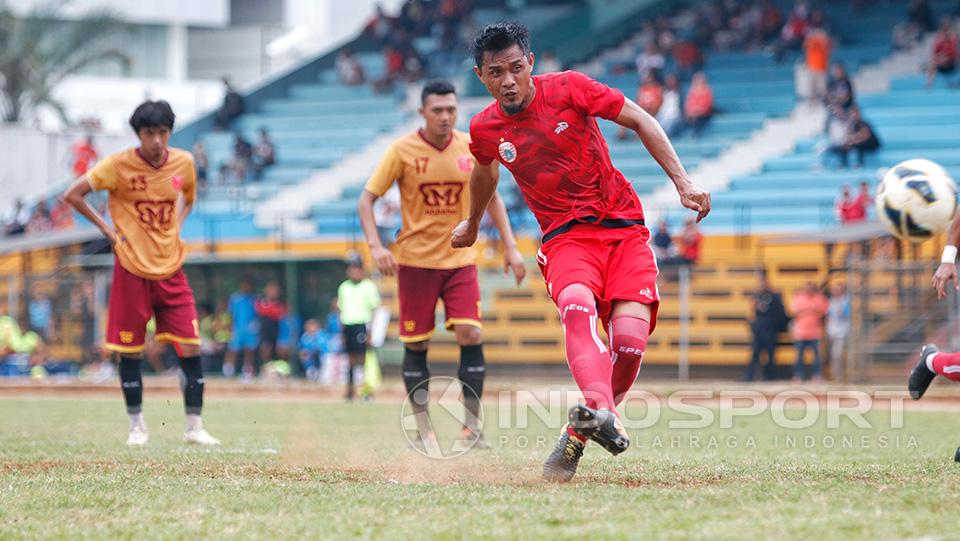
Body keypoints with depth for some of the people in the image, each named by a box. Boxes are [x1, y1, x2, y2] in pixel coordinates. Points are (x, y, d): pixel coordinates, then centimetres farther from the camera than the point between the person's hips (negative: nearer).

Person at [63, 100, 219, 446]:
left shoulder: (183, 163, 1)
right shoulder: (119, 165, -11)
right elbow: (73, 195, -7)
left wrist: (177, 227, 6)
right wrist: (106, 229, -8)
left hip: (171, 271, 3)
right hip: (132, 271, -3)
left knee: (191, 348, -3)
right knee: (130, 352, 3)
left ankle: (194, 426, 5)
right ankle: (136, 426, 17)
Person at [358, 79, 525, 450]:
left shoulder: (471, 148, 0)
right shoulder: (402, 151, -8)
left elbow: (491, 197, 13)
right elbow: (367, 199, -5)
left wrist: (510, 246, 5)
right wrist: (375, 245, -20)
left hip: (460, 258, 2)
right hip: (415, 261, -2)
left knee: (471, 336, -12)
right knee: (416, 345, 2)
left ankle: (472, 427, -7)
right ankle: (423, 430, 13)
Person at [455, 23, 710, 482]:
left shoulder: (568, 89, -6)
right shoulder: (484, 128, 2)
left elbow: (640, 121, 0)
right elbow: (486, 170, 27)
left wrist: (681, 181, -8)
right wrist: (472, 225, 43)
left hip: (623, 228, 0)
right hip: (565, 236, 0)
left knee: (630, 338, -21)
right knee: (577, 305, -35)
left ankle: (579, 433, 1)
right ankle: (601, 411, -57)